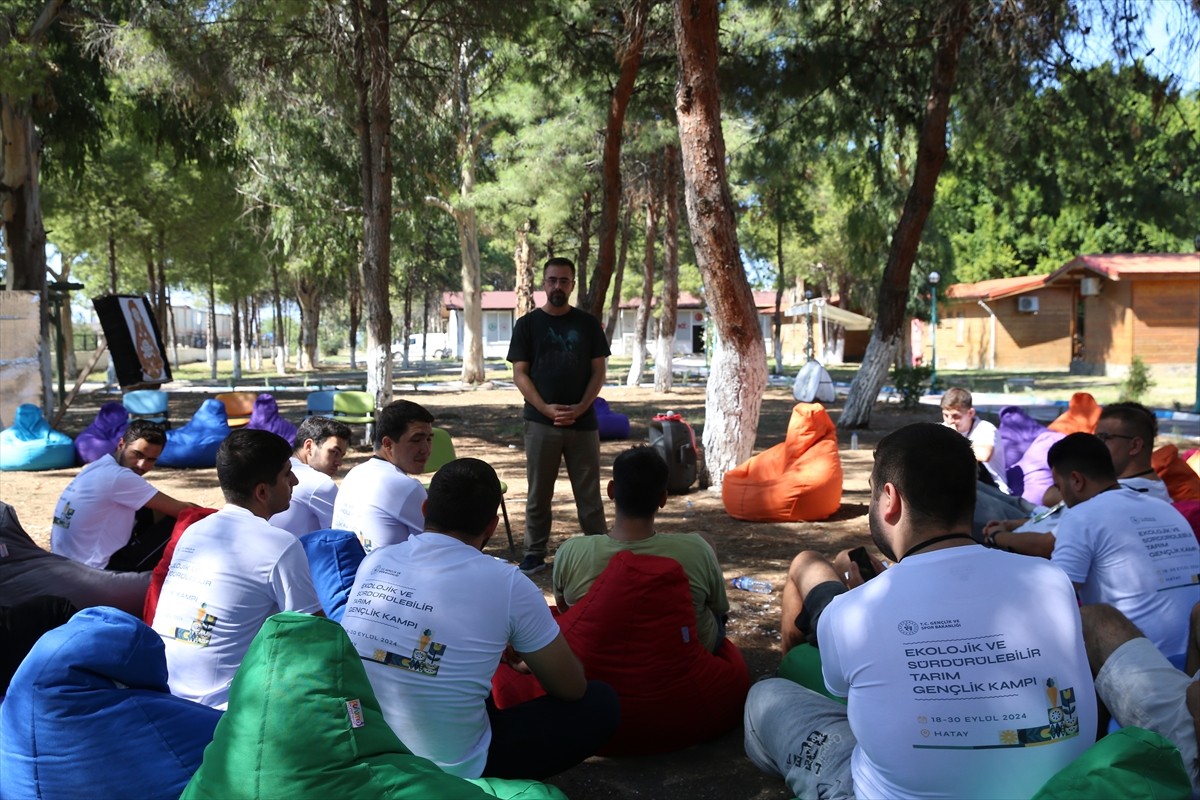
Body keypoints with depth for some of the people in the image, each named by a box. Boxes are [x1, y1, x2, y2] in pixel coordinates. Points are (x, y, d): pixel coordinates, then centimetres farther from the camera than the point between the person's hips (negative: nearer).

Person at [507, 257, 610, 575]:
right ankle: (534, 554, 15)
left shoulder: (588, 324, 6)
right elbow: (520, 374, -1)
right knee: (538, 492, 6)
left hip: (583, 422, 1)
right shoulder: (527, 324, 2)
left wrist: (580, 408, -11)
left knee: (589, 492, 6)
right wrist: (546, 409, -13)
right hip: (540, 422, -1)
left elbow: (598, 372, 4)